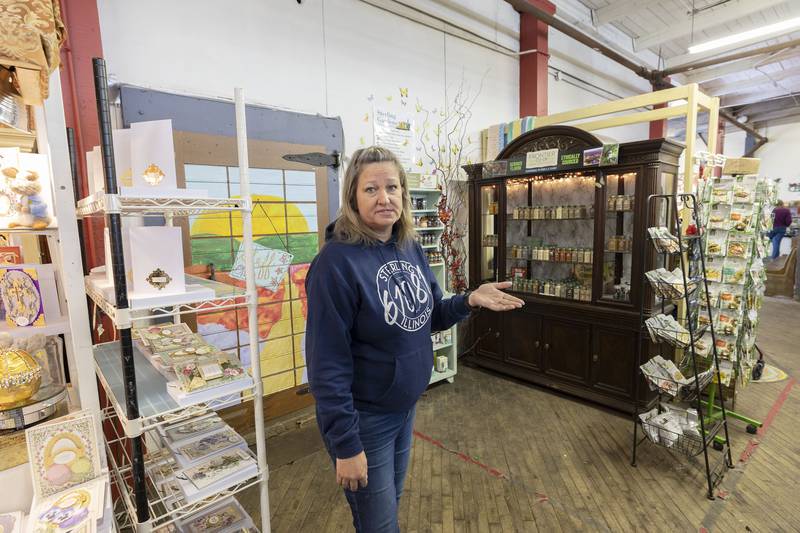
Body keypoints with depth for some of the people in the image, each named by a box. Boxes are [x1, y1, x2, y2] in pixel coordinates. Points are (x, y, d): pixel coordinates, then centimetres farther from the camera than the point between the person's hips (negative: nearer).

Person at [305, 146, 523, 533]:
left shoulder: (411, 248, -2)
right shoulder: (337, 261, -25)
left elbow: (429, 316, 7)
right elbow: (327, 363, -23)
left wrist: (470, 300, -11)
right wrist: (345, 444, -19)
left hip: (405, 407, 7)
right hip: (363, 417, -6)